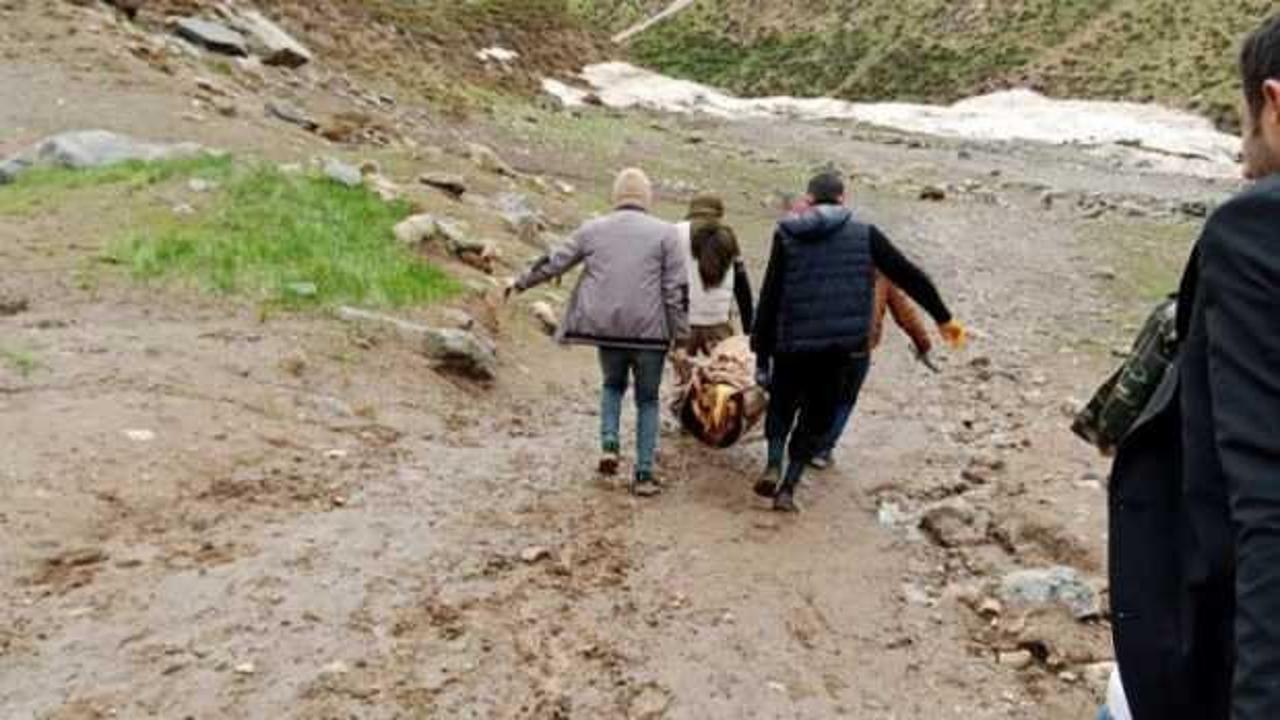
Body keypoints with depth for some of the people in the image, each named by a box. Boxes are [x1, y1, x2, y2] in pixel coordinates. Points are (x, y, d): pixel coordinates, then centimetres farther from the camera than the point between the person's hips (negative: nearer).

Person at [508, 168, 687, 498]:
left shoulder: (593, 229, 6)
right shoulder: (665, 233, -1)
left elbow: (554, 263, 14)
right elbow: (676, 289, -4)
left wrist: (522, 283, 28)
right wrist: (681, 334, 2)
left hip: (606, 328, 2)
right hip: (649, 331, -2)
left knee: (612, 385, 27)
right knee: (647, 399, 12)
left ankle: (609, 444, 9)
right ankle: (644, 474, 10)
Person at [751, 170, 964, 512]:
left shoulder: (787, 235, 2)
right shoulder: (864, 235, 3)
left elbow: (769, 298, -1)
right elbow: (909, 276, 6)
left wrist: (761, 352, 3)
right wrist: (943, 317, 16)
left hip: (792, 344, 0)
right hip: (842, 346, 0)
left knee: (781, 405, 22)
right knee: (817, 416, 13)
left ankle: (773, 464, 2)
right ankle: (788, 487, 10)